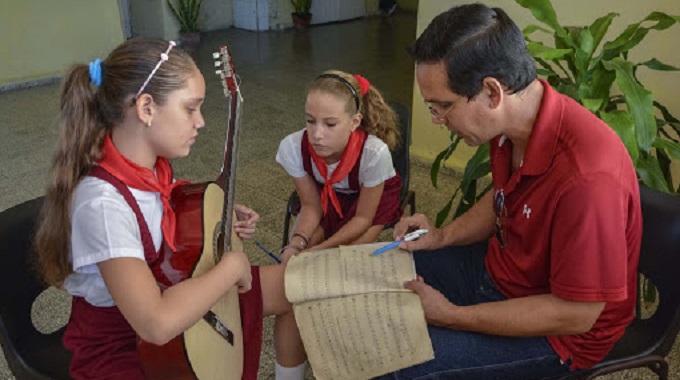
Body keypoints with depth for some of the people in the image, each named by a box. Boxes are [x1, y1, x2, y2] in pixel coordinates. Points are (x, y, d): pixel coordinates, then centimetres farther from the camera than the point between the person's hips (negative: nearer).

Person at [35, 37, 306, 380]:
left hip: (174, 294, 8)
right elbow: (158, 324, -41)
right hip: (121, 347, -8)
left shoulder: (152, 162, -9)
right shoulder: (102, 201, -33)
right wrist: (233, 265, -28)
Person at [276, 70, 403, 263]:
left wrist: (318, 251, -32)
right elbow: (311, 206, -15)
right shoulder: (292, 147, -32)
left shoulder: (374, 153, -40)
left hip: (374, 196, -2)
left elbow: (363, 218, -23)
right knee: (298, 253, -13)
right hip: (326, 194, 3)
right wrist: (296, 245, -34)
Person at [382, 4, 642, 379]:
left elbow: (577, 315, -25)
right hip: (499, 265, 8)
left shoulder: (587, 177, -36)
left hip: (558, 329, -7)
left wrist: (451, 315, -22)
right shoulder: (511, 121, -10)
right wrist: (444, 235, -3)